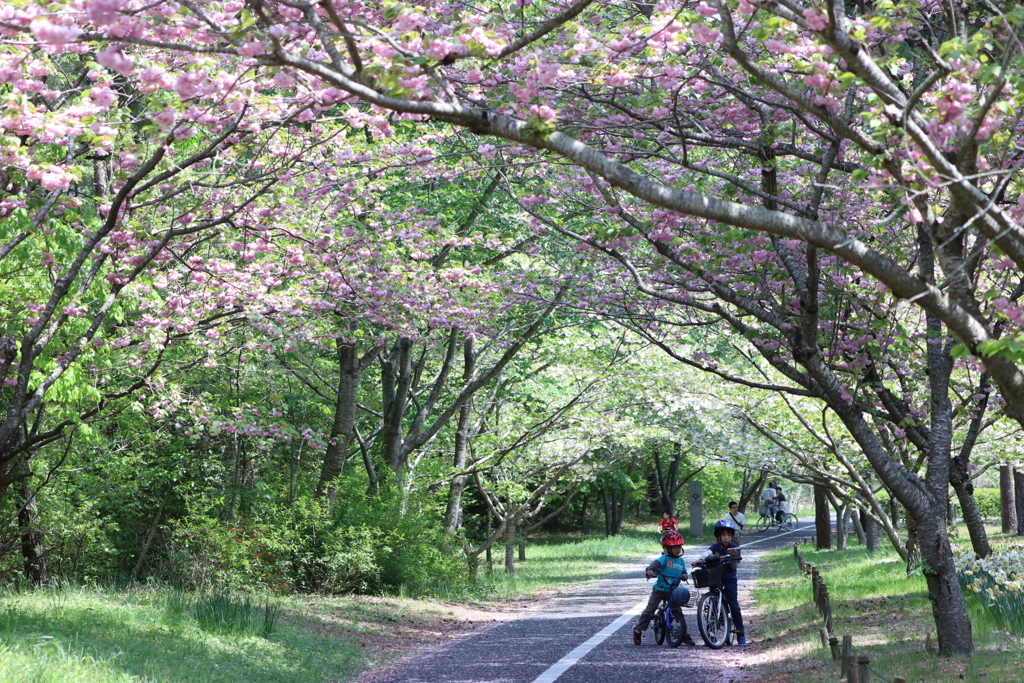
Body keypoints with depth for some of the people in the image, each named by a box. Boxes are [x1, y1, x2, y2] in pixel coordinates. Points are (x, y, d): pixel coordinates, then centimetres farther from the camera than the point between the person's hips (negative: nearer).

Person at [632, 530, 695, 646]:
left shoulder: (681, 561, 10)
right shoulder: (665, 558, -9)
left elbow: (684, 572, 15)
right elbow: (656, 563, -26)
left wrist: (685, 575, -11)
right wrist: (650, 570, -47)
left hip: (672, 592, 4)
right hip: (660, 589, -4)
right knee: (649, 610, -4)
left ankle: (685, 635, 9)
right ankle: (638, 630, 8)